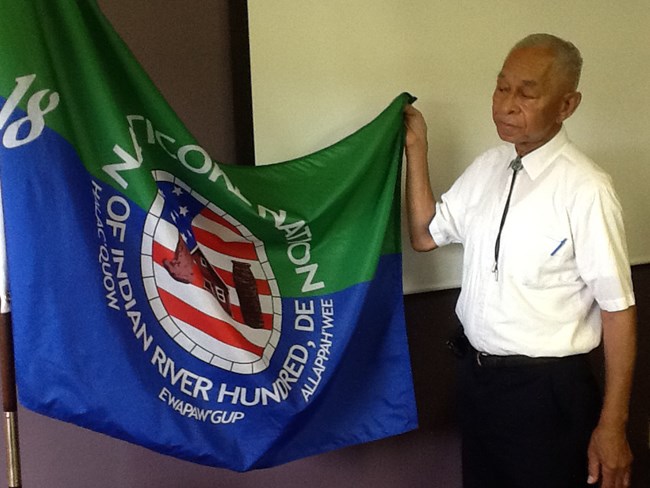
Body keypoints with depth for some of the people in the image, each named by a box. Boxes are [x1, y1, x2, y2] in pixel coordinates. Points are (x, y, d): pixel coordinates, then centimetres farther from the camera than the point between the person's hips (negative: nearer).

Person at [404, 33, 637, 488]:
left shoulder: (585, 189, -19)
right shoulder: (486, 168, 3)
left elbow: (618, 309, -17)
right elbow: (425, 235, 10)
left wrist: (613, 424, -16)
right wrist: (417, 150, 0)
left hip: (547, 388, -6)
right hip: (478, 373, 7)